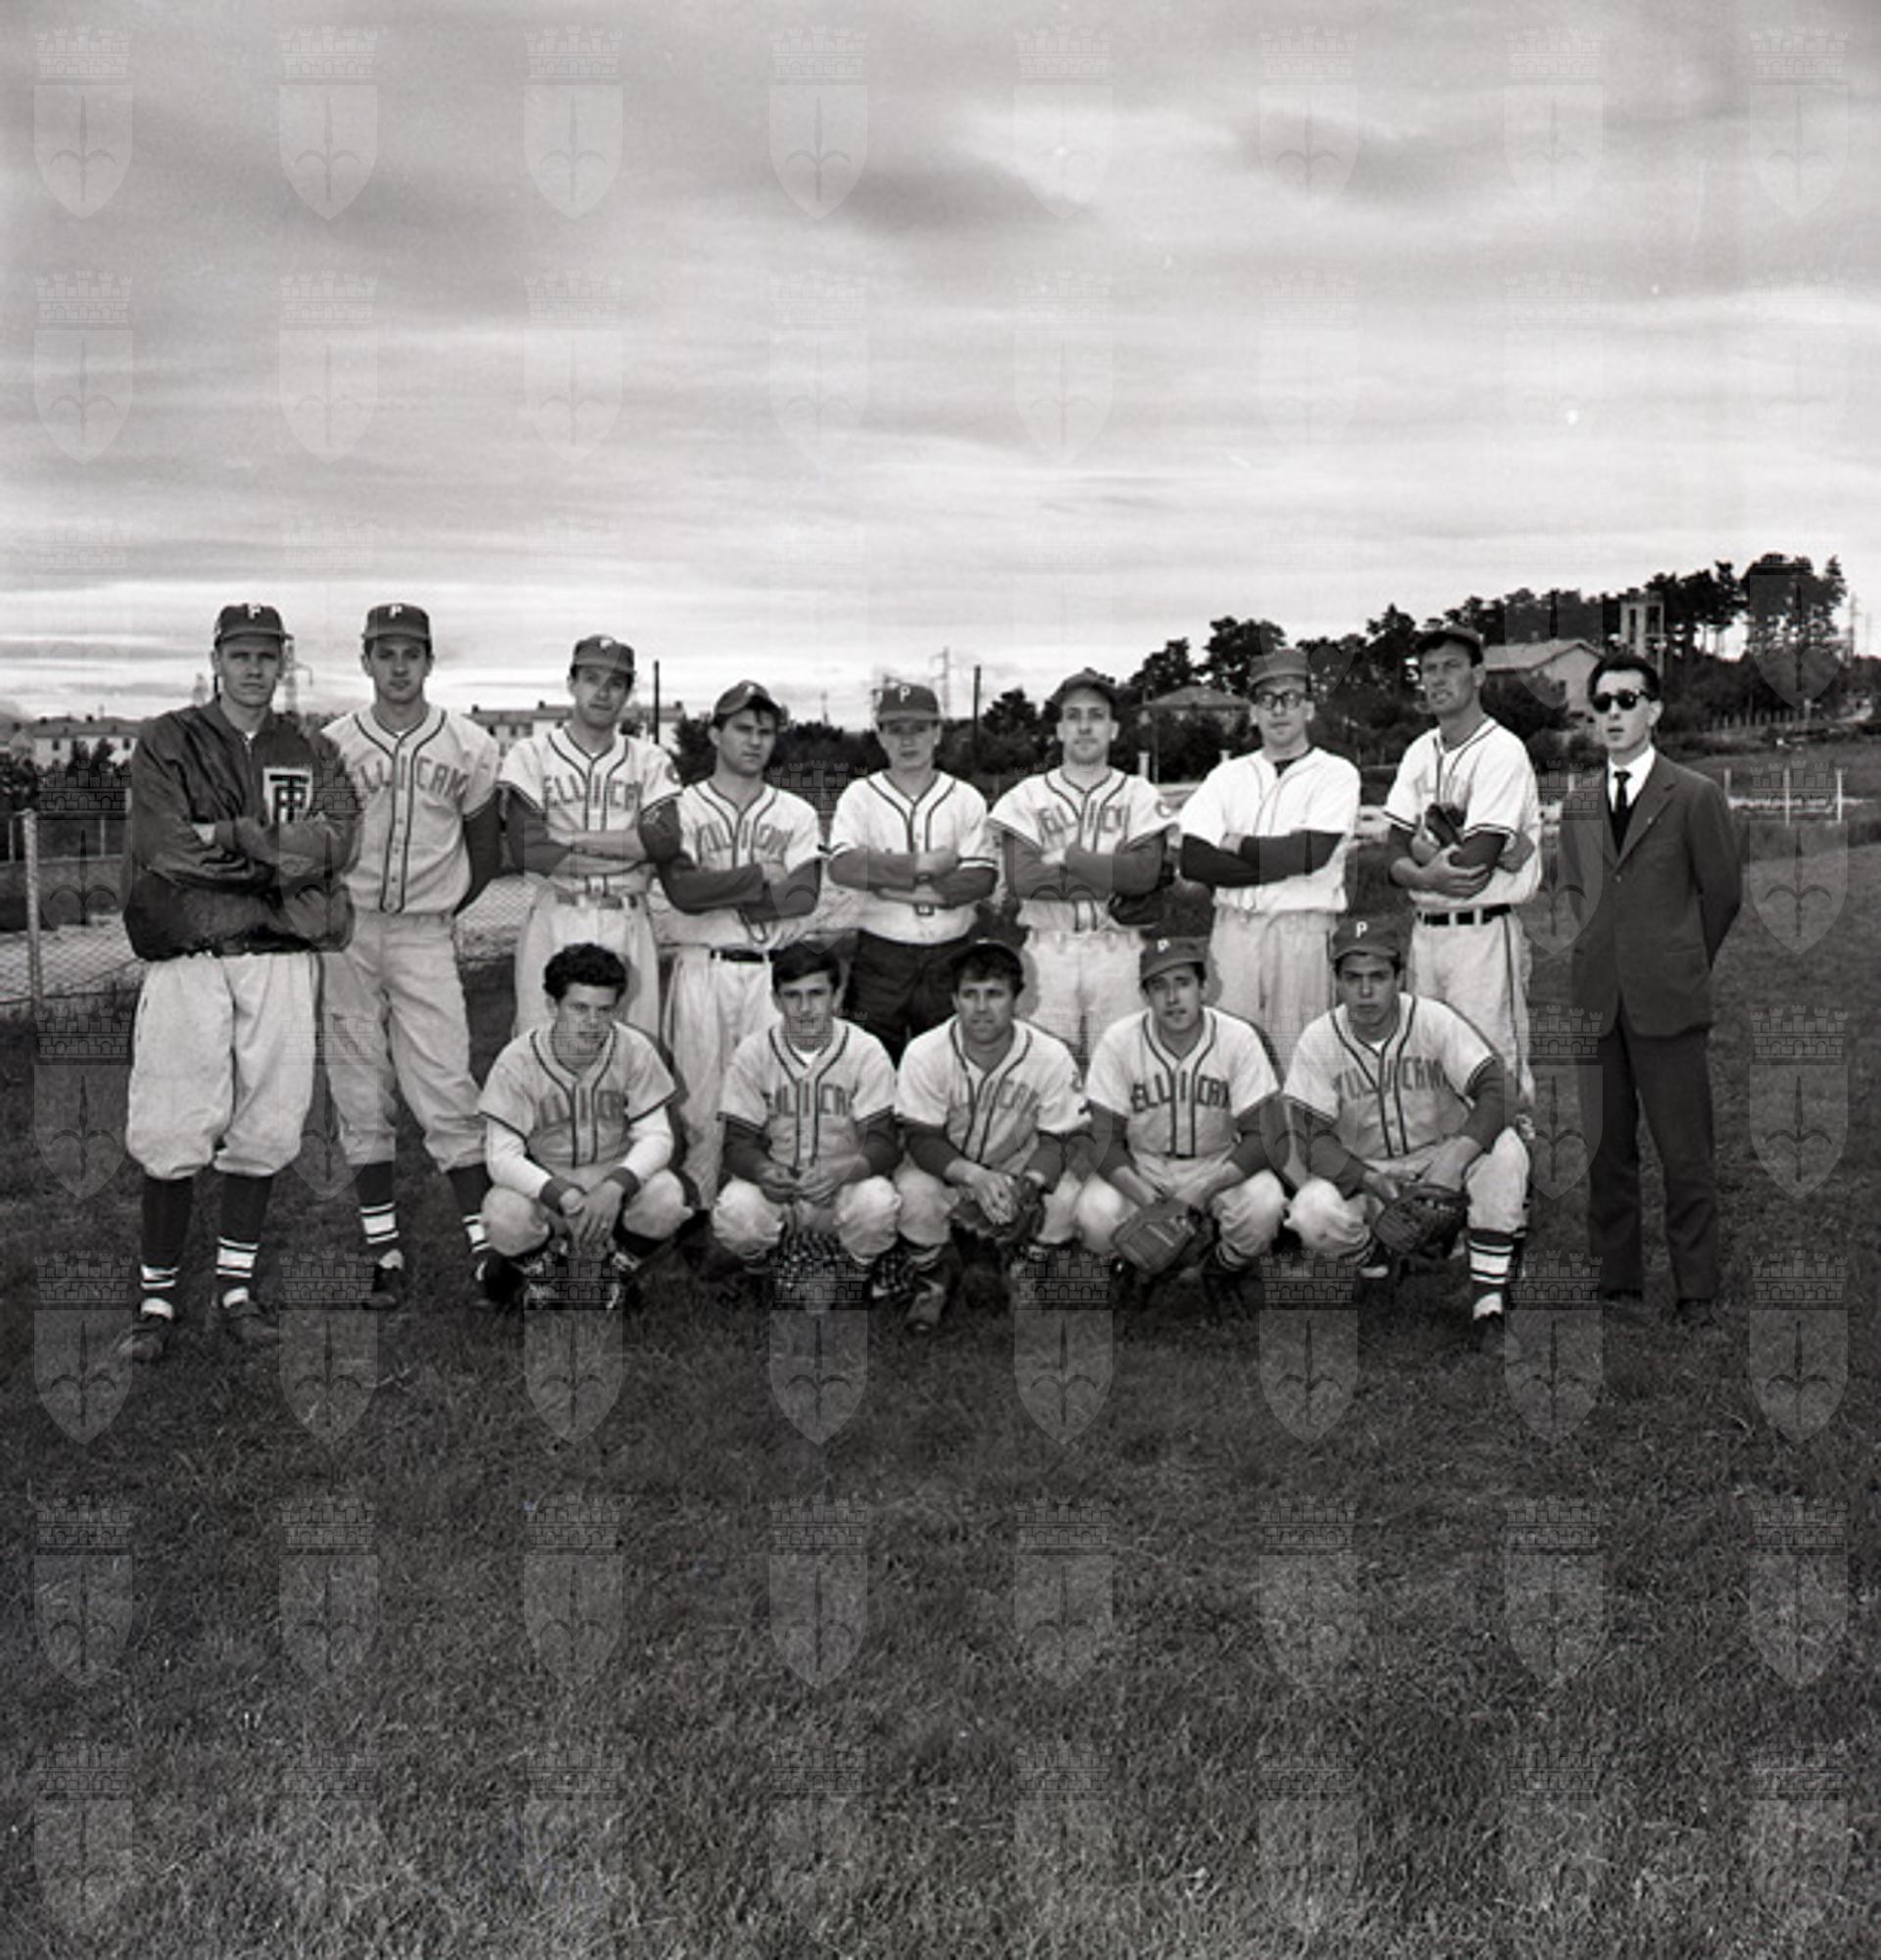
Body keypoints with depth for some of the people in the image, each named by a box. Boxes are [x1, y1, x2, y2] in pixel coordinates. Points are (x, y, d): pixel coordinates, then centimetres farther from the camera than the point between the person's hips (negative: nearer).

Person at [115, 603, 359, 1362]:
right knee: (172, 1135, -5)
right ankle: (156, 1298, 6)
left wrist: (229, 837, -11)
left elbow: (337, 841, -4)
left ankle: (236, 1290, 16)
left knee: (263, 1129, 4)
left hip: (282, 957, 3)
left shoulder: (313, 754, 15)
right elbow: (168, 847, -8)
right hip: (188, 956, -2)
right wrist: (280, 852, -7)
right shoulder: (166, 744, 8)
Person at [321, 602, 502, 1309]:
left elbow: (486, 851, 12)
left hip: (424, 934, -1)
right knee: (361, 1097, 3)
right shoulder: (332, 744, 2)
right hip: (346, 932, 1)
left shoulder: (468, 747, 3)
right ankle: (386, 1251, 11)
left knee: (446, 1092, -7)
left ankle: (486, 1244, -3)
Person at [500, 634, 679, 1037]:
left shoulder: (651, 761, 11)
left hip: (628, 926, 2)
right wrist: (628, 848, -7)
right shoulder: (531, 755, 5)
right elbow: (526, 851, -8)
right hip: (554, 923, -1)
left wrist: (574, 839, -9)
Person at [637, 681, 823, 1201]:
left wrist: (718, 894, -8)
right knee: (701, 1098, -1)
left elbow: (804, 896, -5)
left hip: (772, 973, 2)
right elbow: (683, 890, -11)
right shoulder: (679, 810, 5)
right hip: (702, 969, -1)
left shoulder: (796, 815, 10)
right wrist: (760, 875, -8)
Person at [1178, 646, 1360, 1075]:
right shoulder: (1227, 775, 14)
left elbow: (1312, 852, -11)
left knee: (1299, 1057, -3)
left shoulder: (1335, 774, 5)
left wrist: (1235, 844, -1)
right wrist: (1280, 861, -8)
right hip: (1233, 926, 3)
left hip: (1303, 930, -3)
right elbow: (1193, 860, -1)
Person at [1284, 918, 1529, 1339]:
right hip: (1360, 1171, 0)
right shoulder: (1318, 1041, -11)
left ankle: (1488, 1293, -21)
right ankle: (1373, 1258, 5)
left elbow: (1495, 1090, -21)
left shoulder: (1435, 1020, -12)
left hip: (1441, 1159, 0)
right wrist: (1372, 1181, -33)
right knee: (1312, 1214, -31)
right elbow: (1313, 1139, -14)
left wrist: (1458, 1153, -40)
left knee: (1506, 1150, -30)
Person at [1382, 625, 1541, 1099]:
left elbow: (1476, 861, -18)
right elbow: (1397, 859, 6)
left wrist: (1421, 851, -3)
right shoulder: (1420, 753, 12)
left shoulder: (1501, 752, -10)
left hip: (1483, 933, -7)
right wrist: (1435, 875, -13)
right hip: (1426, 931, 7)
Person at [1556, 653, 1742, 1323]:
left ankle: (1696, 1292, 9)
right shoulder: (1576, 803, 12)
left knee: (1685, 1155, -1)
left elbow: (1723, 893, 6)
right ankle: (1615, 1281, 17)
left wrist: (1681, 966, 11)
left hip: (1668, 1003, -4)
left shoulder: (1695, 796, 0)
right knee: (1605, 1150, 7)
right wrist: (1597, 953, 13)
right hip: (1595, 1000, 4)